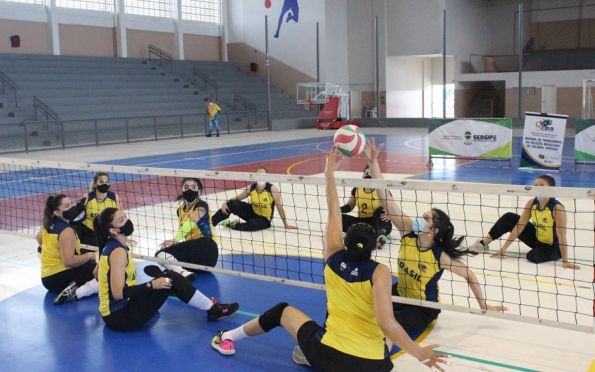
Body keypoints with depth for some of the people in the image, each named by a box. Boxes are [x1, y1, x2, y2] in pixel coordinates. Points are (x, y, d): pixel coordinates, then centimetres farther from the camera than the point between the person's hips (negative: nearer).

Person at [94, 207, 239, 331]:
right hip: (119, 317, -10)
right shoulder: (118, 252, -21)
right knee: (171, 279, -16)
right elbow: (118, 293, -26)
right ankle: (213, 309, -3)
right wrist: (151, 285, -28)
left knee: (165, 277, 11)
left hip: (117, 311, 10)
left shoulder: (110, 246, 6)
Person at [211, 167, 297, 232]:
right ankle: (212, 222, -5)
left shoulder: (272, 189, -22)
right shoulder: (251, 188, -10)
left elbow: (280, 207, -18)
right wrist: (226, 203, -16)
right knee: (232, 204, -16)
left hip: (264, 219, -4)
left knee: (253, 225, -38)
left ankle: (234, 225, -10)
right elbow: (237, 199, 2)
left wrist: (286, 224, -16)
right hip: (252, 213, 4)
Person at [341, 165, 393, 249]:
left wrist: (388, 215, -34)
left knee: (380, 210, -33)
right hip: (362, 222, 4)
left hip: (379, 223, -3)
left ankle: (380, 235, -56)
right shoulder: (357, 189, 3)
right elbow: (349, 206, 14)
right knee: (339, 217, -19)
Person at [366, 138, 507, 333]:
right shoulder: (408, 230, -18)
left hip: (424, 306, -5)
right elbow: (386, 197, -25)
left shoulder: (441, 256, -26)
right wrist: (373, 161, -34)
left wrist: (483, 306, -5)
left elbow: (470, 276, -11)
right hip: (400, 294, 5)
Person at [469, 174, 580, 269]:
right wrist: (503, 248, -14)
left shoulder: (557, 208, -28)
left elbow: (562, 237, -29)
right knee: (509, 218, -3)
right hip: (537, 239, 6)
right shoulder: (531, 203, -11)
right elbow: (519, 226, -11)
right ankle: (483, 244, 5)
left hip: (553, 247, -6)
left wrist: (565, 261, -30)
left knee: (533, 256, -35)